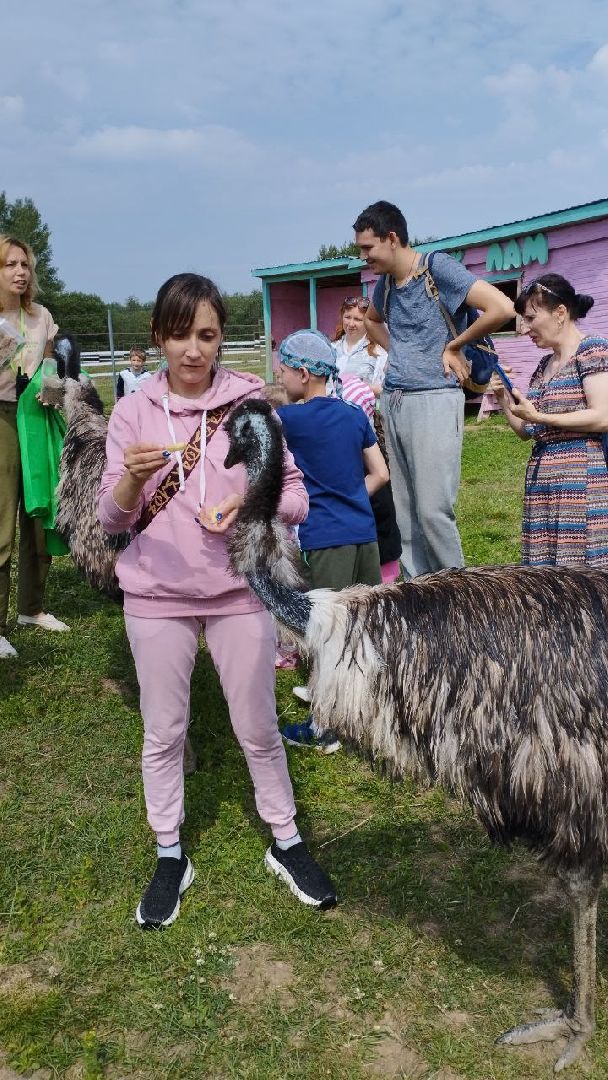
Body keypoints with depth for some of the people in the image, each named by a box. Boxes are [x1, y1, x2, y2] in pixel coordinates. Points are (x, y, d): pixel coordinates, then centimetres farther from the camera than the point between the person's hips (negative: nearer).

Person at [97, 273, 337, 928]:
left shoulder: (251, 403, -4)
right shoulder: (133, 412, -3)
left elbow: (296, 497, -2)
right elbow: (111, 520, -3)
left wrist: (252, 505, -23)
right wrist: (132, 480, -25)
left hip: (240, 591, -1)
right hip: (156, 596, 1)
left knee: (258, 728, 11)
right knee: (163, 732, 13)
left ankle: (286, 843, 32)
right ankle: (170, 856, 32)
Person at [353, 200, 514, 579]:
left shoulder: (439, 268, -8)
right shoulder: (385, 283, 13)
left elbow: (502, 308, -19)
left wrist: (454, 346, -7)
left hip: (433, 400, -7)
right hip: (393, 403, 8)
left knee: (433, 509, -11)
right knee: (406, 513, 8)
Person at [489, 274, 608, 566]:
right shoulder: (545, 365, 20)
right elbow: (525, 432, 22)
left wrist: (539, 417, -14)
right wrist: (504, 400, 7)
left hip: (580, 479, -7)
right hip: (541, 482, 7)